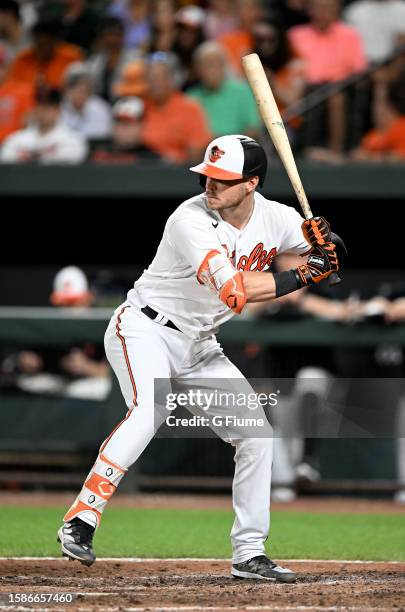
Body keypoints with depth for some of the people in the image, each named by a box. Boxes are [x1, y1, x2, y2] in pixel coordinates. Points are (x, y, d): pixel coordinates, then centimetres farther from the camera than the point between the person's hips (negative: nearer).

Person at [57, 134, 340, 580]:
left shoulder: (275, 217, -4)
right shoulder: (191, 220, -25)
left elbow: (329, 259, 5)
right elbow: (234, 290, -35)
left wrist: (321, 241, -19)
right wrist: (301, 276, -31)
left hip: (198, 348, 7)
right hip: (144, 330, -7)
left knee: (257, 434, 3)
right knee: (148, 411, -33)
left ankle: (248, 555, 13)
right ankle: (80, 522, -33)